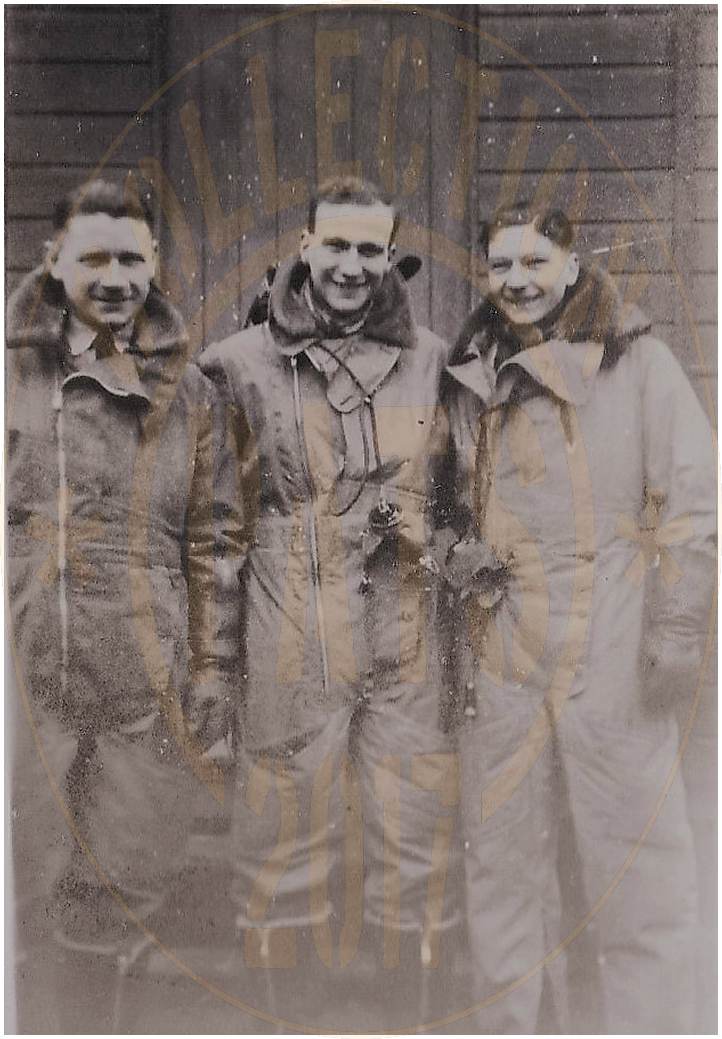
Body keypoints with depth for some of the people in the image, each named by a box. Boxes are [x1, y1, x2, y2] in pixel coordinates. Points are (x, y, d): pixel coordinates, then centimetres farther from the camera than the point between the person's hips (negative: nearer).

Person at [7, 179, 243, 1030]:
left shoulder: (187, 393, 9)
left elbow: (213, 543, 9)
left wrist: (214, 668, 4)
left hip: (146, 676, 2)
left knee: (128, 874, 12)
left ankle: (87, 1005, 33)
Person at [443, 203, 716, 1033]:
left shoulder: (636, 361, 0)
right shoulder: (470, 377, 13)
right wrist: (448, 634, 12)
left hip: (612, 654, -4)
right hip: (497, 655, 4)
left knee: (633, 865, 2)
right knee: (503, 859, 13)